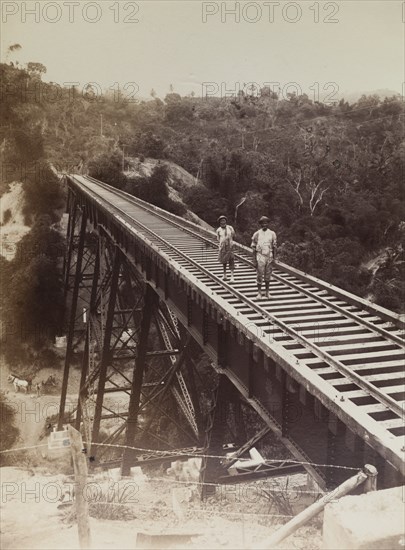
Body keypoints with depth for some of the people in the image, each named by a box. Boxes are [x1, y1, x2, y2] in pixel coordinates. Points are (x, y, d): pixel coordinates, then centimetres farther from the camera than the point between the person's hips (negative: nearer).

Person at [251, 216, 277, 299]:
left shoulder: (272, 234, 2)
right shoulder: (257, 234, -2)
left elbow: (274, 247, 4)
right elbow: (254, 248, -1)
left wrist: (274, 258, -5)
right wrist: (254, 260, -6)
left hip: (269, 256, 2)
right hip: (260, 256, -2)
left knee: (268, 275, 8)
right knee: (260, 275, -1)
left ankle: (267, 292, 18)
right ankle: (259, 293, 8)